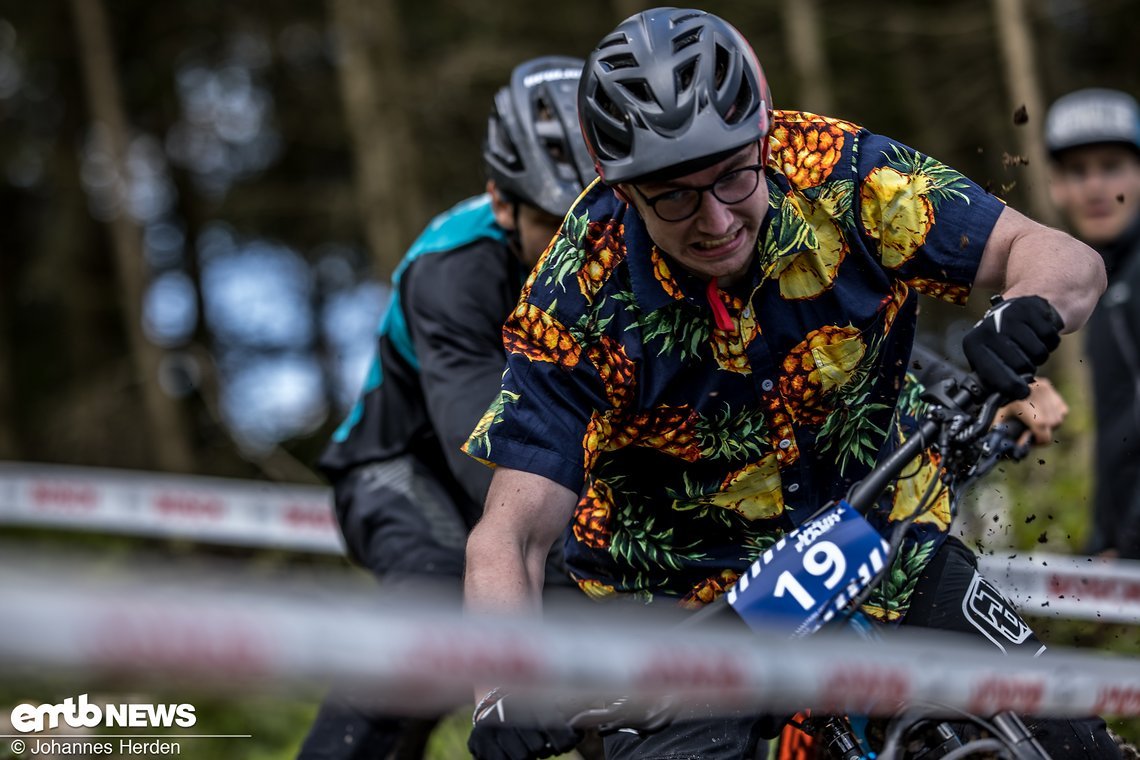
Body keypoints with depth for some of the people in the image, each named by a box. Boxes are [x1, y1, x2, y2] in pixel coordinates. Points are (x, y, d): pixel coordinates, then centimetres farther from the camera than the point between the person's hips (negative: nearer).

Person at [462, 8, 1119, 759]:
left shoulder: (838, 177, -19)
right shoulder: (578, 302, -22)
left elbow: (1068, 260, -19)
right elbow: (511, 537, -22)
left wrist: (1031, 310, -43)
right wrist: (505, 692, -41)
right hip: (687, 604, -2)